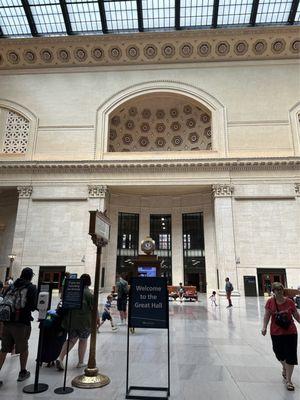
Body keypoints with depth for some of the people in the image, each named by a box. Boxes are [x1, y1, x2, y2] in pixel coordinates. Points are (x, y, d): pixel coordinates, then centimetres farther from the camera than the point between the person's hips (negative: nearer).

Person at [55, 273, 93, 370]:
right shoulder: (89, 293, -12)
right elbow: (94, 309, -8)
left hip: (71, 320, 4)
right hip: (84, 321, -4)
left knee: (71, 340, 18)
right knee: (83, 340, 14)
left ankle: (60, 358, 3)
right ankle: (80, 362, 23)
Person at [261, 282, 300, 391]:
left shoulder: (289, 302, -9)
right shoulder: (270, 302, -10)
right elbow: (267, 316, -8)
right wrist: (264, 327, -18)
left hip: (290, 332, -1)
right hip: (276, 333, 1)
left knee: (290, 356, 1)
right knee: (279, 353, 17)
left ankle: (288, 380, 17)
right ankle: (284, 368, 51)